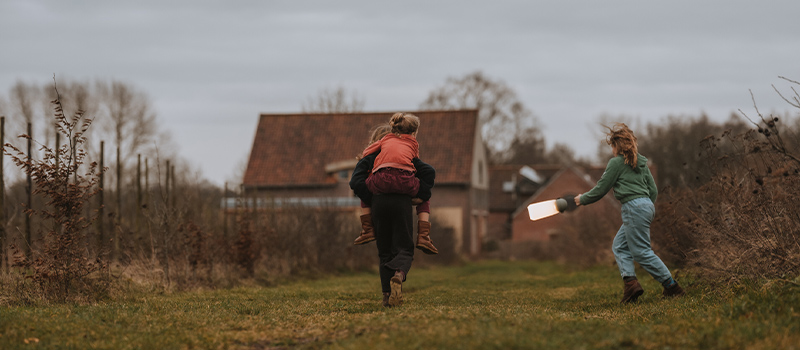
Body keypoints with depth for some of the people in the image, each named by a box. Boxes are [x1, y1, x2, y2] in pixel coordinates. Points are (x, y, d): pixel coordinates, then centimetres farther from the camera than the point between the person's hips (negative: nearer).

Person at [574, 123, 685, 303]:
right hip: (647, 205, 9)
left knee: (642, 252, -6)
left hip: (634, 208, -9)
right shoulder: (641, 161, 17)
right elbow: (653, 190, 18)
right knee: (619, 246, 13)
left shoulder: (617, 163, -6)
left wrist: (582, 199, 14)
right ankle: (630, 282, -2)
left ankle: (671, 286, -7)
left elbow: (601, 189, -2)